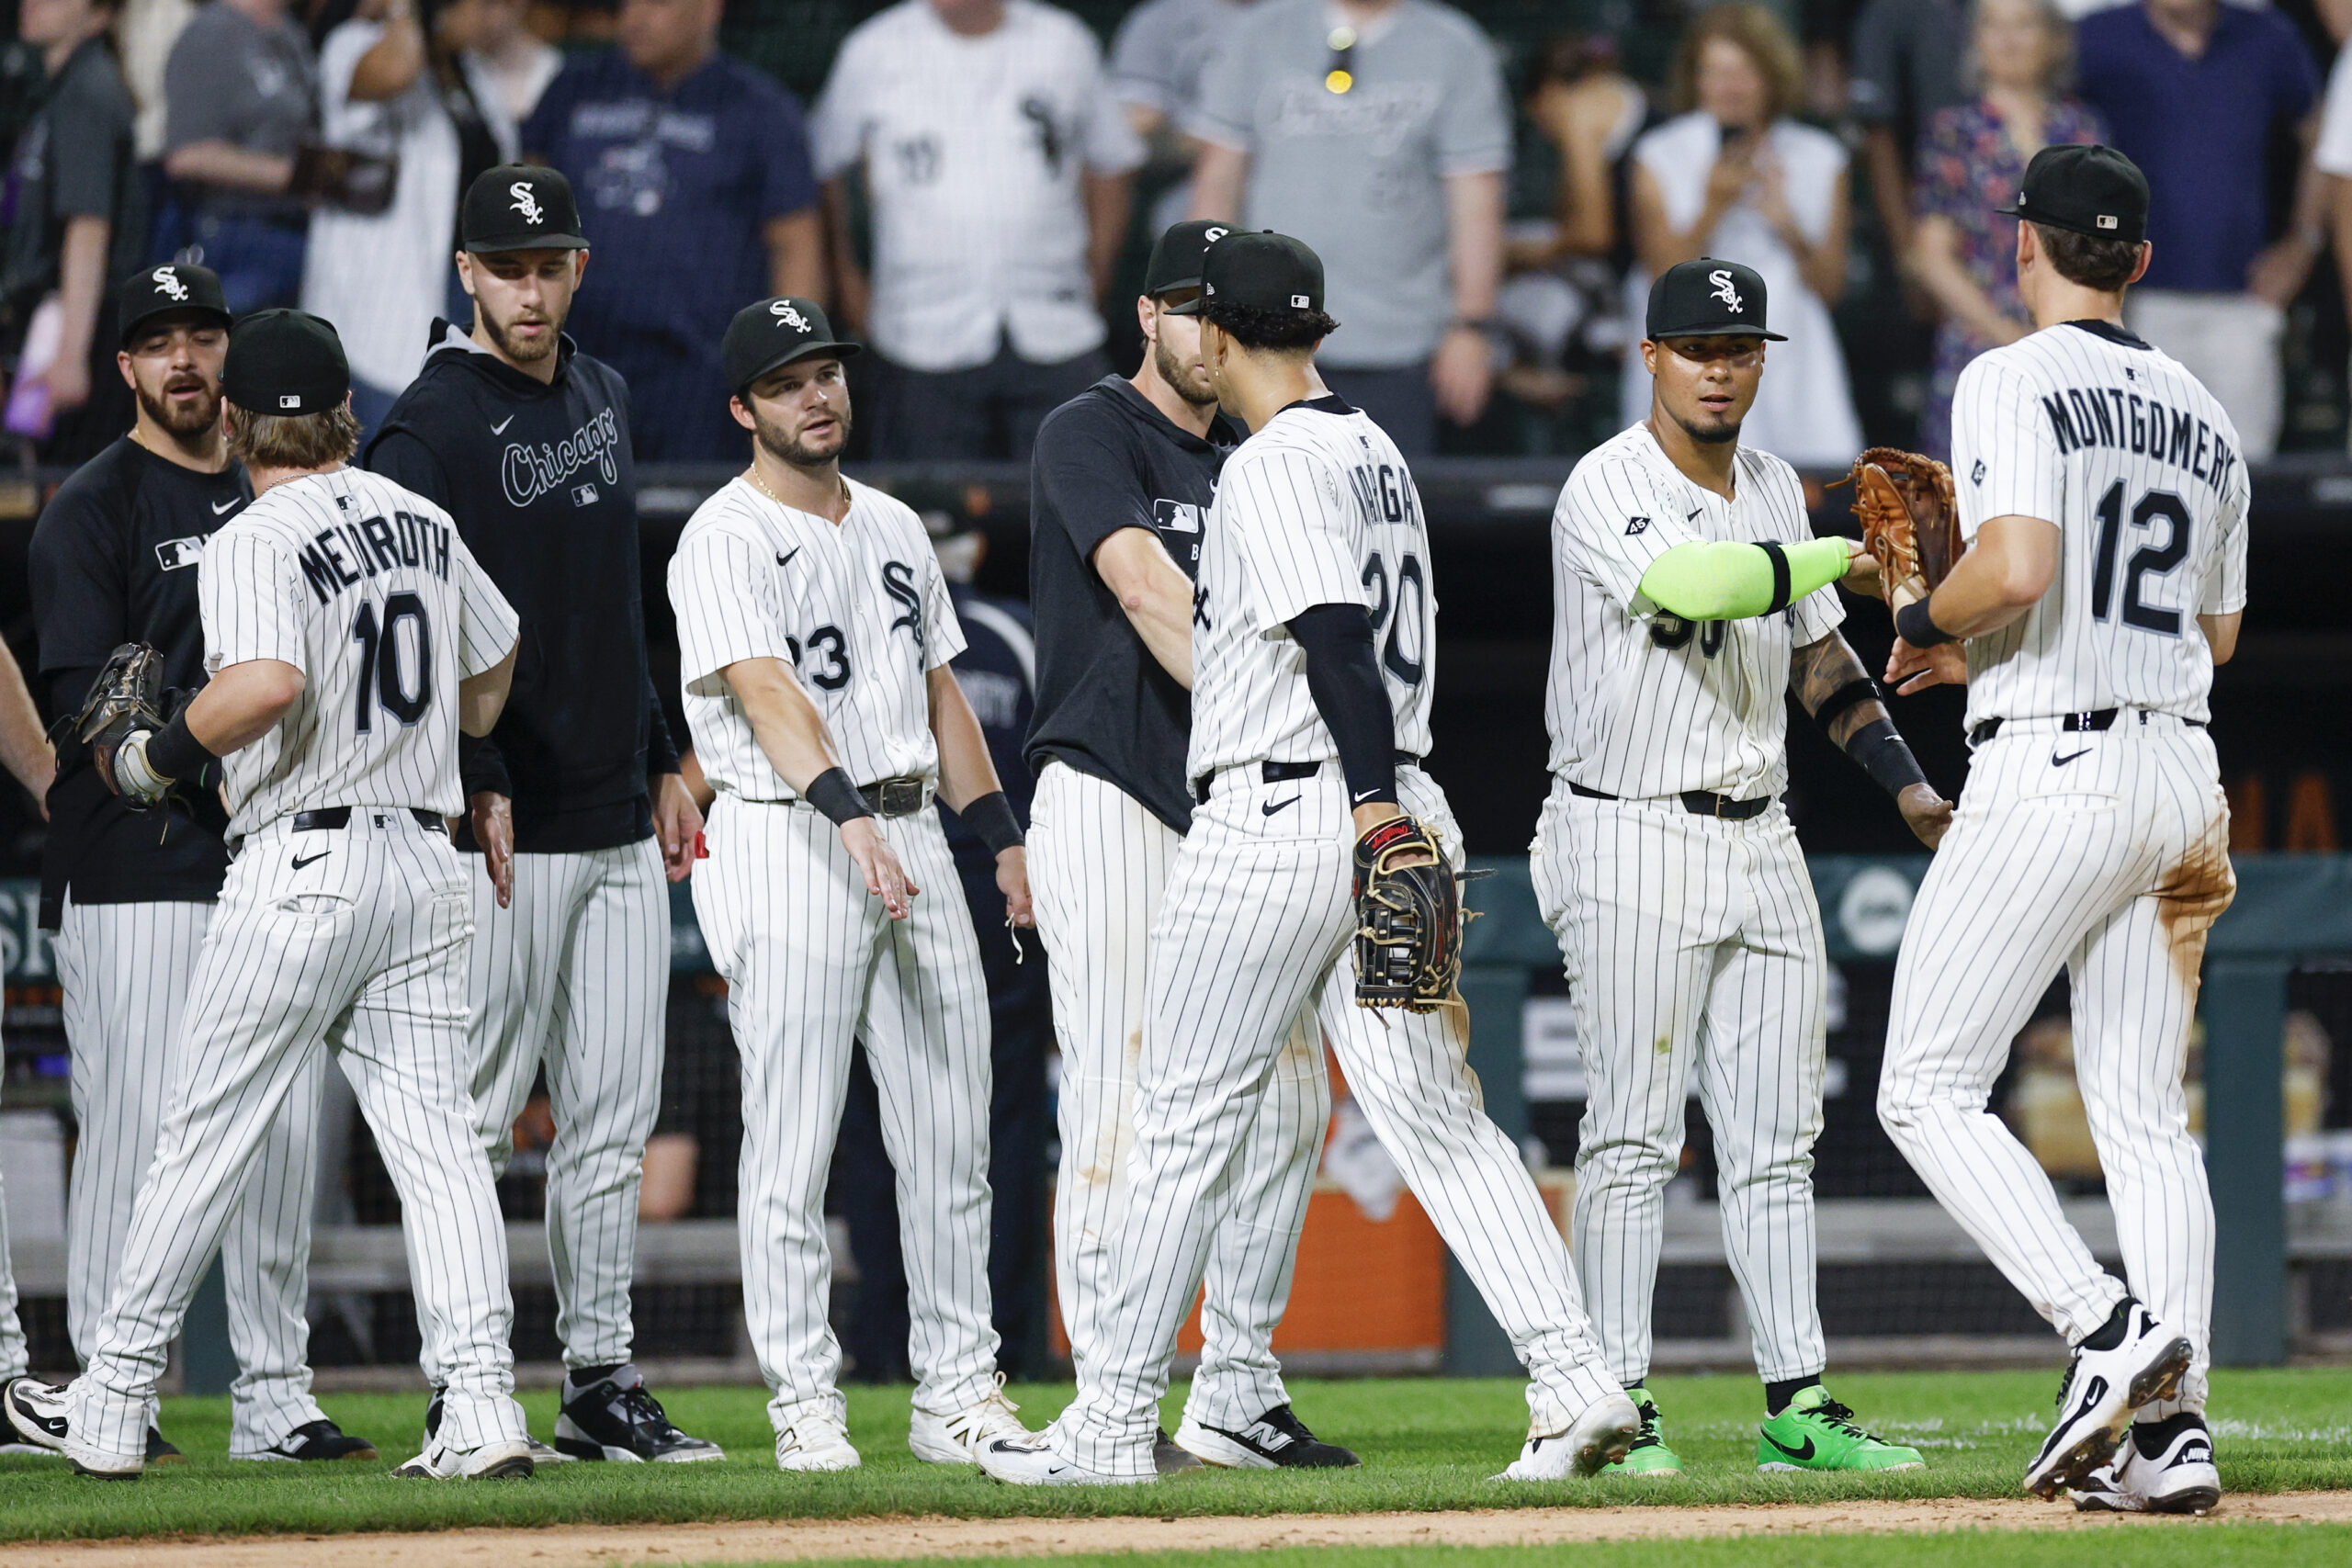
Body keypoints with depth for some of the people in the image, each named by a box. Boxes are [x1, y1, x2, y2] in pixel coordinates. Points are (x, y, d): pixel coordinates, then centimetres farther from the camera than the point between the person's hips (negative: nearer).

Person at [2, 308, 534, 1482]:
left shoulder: (254, 542, -12)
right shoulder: (424, 522, 11)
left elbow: (270, 682, -30)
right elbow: (493, 659, 26)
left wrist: (171, 751, -14)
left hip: (302, 866, -6)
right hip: (424, 854, 6)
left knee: (206, 1138, 3)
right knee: (436, 1138, 2)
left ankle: (111, 1407, 11)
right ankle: (483, 1409, -9)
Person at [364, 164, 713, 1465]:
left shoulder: (601, 397, 14)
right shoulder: (434, 423, -10)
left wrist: (662, 762, 19)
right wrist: (478, 783, -22)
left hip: (621, 822, 7)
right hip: (507, 825, -7)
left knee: (614, 1116, 8)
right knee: (479, 1116, -4)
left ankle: (600, 1382, 12)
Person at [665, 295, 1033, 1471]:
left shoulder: (894, 529, 17)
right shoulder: (726, 540, -7)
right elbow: (767, 691, -20)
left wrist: (1000, 835, 16)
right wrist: (850, 816, -33)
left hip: (913, 836, 7)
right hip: (789, 843, -7)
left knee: (951, 1133, 6)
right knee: (792, 1143, -5)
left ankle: (957, 1394, 10)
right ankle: (804, 1404, -2)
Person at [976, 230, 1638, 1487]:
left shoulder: (1275, 466, -12)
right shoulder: (1376, 454, 17)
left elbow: (1338, 641, -23)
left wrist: (1374, 816, -30)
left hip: (1277, 812, -8)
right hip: (1389, 805, 8)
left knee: (1185, 1121, 2)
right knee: (1434, 1113, 2)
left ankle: (1114, 1421, 8)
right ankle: (1573, 1378, -13)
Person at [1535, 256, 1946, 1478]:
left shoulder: (1772, 489, 12)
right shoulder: (1607, 491, -12)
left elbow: (1815, 655, 20)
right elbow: (1691, 586, -31)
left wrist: (1910, 785, 12)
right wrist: (1851, 555, -29)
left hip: (1760, 845, 7)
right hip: (1632, 843, -7)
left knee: (1775, 1137, 6)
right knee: (1635, 1134, -6)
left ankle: (1794, 1407, 7)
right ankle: (1617, 1402, -3)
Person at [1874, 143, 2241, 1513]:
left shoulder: (2014, 382, -8)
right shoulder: (2203, 414, 15)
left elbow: (2017, 569, -23)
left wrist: (1927, 619, -2)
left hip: (2051, 771, -7)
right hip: (2182, 772, 7)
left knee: (1928, 1092, -3)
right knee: (2145, 1115, 8)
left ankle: (2107, 1330, -20)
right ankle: (2173, 1427, 1)